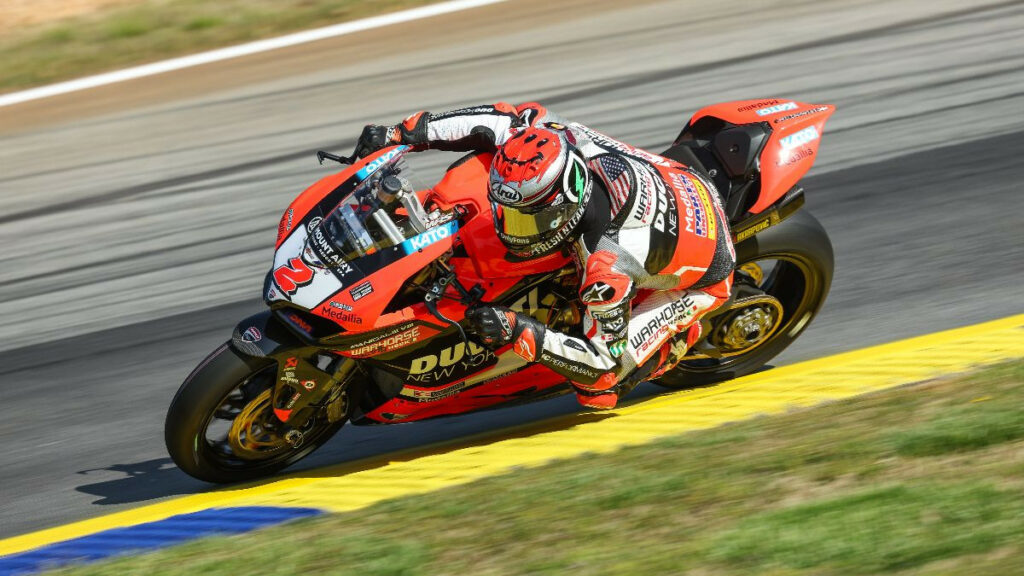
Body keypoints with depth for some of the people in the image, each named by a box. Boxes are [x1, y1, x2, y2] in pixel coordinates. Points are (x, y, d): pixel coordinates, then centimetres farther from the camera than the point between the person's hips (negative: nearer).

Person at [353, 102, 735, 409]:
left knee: (598, 386, -17)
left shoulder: (607, 268, -43)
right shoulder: (562, 139, -28)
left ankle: (679, 335, 9)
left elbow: (605, 364, -33)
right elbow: (506, 118, -11)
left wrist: (519, 332, -44)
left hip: (700, 276, -7)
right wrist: (405, 134, -18)